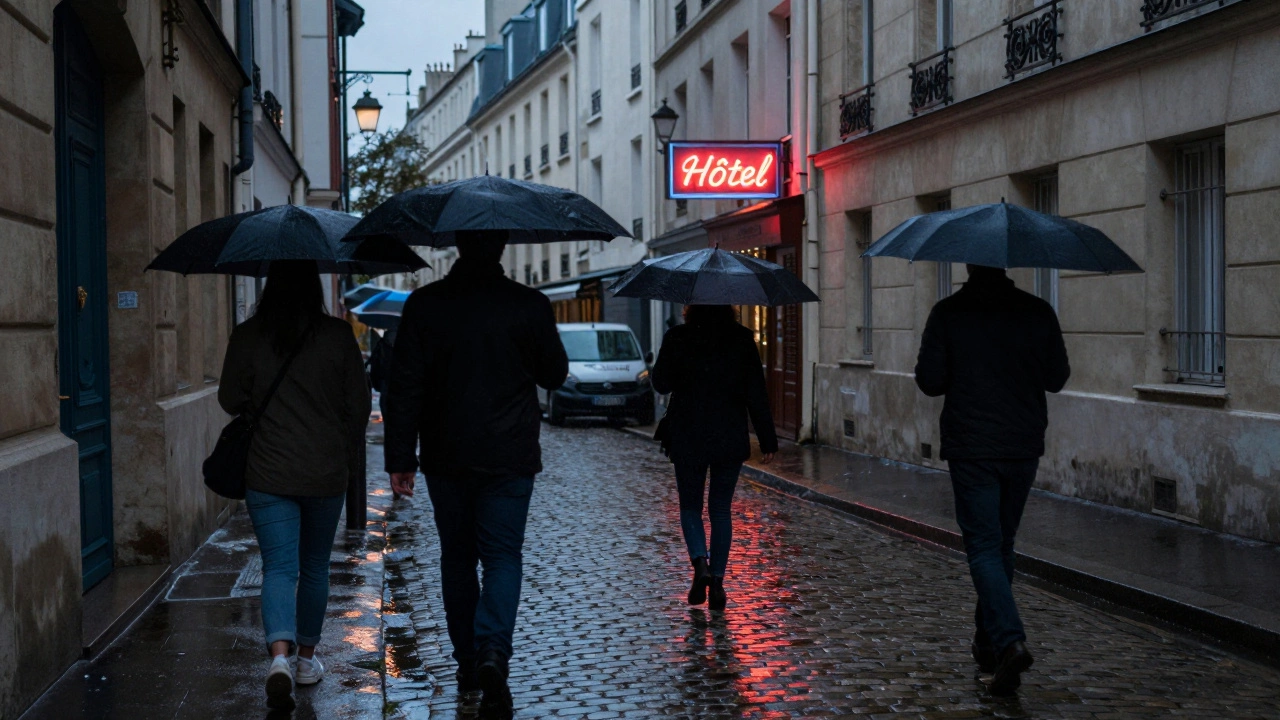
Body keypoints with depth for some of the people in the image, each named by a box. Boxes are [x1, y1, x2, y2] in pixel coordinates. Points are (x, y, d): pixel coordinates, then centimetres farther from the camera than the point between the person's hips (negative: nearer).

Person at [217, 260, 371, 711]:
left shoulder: (248, 336, -5)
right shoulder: (338, 336, -3)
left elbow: (230, 401, 2)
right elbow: (358, 405, 1)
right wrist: (350, 458, 15)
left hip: (268, 473, -1)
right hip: (328, 473, 1)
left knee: (279, 567, -2)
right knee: (315, 567, 16)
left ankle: (280, 655, -24)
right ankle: (307, 659, 26)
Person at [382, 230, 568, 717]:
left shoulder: (424, 305, -4)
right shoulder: (530, 306, -6)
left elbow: (404, 388, -5)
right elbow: (555, 375, 6)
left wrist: (399, 460, -1)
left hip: (446, 457, 1)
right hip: (509, 457, -1)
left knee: (457, 557, 15)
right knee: (502, 555, 2)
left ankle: (468, 664, 22)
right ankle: (493, 650, -20)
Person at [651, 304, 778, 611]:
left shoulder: (677, 338, -6)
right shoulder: (742, 338, -2)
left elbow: (661, 383, -1)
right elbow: (756, 393, -2)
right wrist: (767, 440, 2)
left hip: (687, 438, -1)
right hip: (731, 439, 1)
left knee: (690, 505, 13)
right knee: (721, 508, 11)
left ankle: (700, 563, -10)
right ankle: (717, 580, 6)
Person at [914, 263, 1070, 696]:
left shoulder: (948, 313, -7)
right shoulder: (1038, 311, 0)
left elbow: (929, 381, -7)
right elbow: (1057, 378, 5)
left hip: (970, 448, -3)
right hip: (1023, 448, 3)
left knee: (984, 546, -2)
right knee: (1002, 543, 17)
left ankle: (1009, 640, -20)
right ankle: (988, 640, 27)